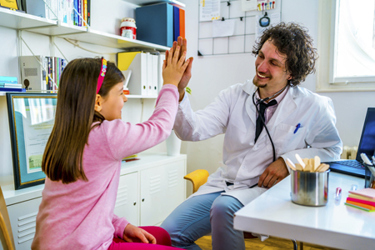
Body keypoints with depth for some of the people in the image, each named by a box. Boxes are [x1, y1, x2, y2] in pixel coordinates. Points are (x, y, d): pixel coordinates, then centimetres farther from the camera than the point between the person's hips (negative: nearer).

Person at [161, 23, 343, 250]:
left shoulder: (313, 107, -1)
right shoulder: (235, 95, 3)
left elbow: (333, 149, 10)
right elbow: (194, 130, -7)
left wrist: (289, 161, -8)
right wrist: (179, 92, -27)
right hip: (223, 183, 3)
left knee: (224, 207, -35)